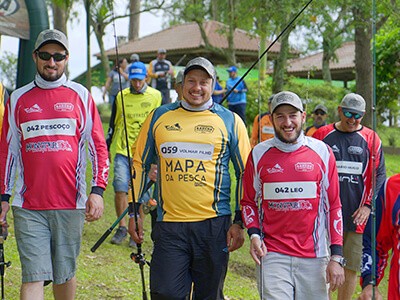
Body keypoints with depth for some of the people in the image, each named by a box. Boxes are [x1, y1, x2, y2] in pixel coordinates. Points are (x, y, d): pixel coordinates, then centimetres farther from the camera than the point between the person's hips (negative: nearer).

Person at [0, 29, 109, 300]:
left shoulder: (80, 96, 6)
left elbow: (98, 147, 5)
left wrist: (98, 191, -5)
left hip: (71, 205, 0)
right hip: (28, 207, 0)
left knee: (66, 274, 9)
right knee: (33, 276, -6)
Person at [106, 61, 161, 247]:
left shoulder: (156, 96, 4)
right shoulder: (121, 97, 7)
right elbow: (113, 124, 16)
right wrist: (107, 148, 14)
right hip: (123, 151, 1)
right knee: (120, 189, -8)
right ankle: (122, 228, 6)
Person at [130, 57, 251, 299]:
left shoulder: (230, 121, 4)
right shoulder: (159, 117, 9)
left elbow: (245, 174, 6)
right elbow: (140, 164, 16)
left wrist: (239, 222, 1)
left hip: (214, 225, -1)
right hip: (169, 225, 1)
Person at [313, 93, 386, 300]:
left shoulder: (371, 140, 5)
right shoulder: (322, 136, 5)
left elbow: (379, 176, 6)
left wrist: (368, 205, -5)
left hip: (357, 217, 1)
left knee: (351, 269, 6)